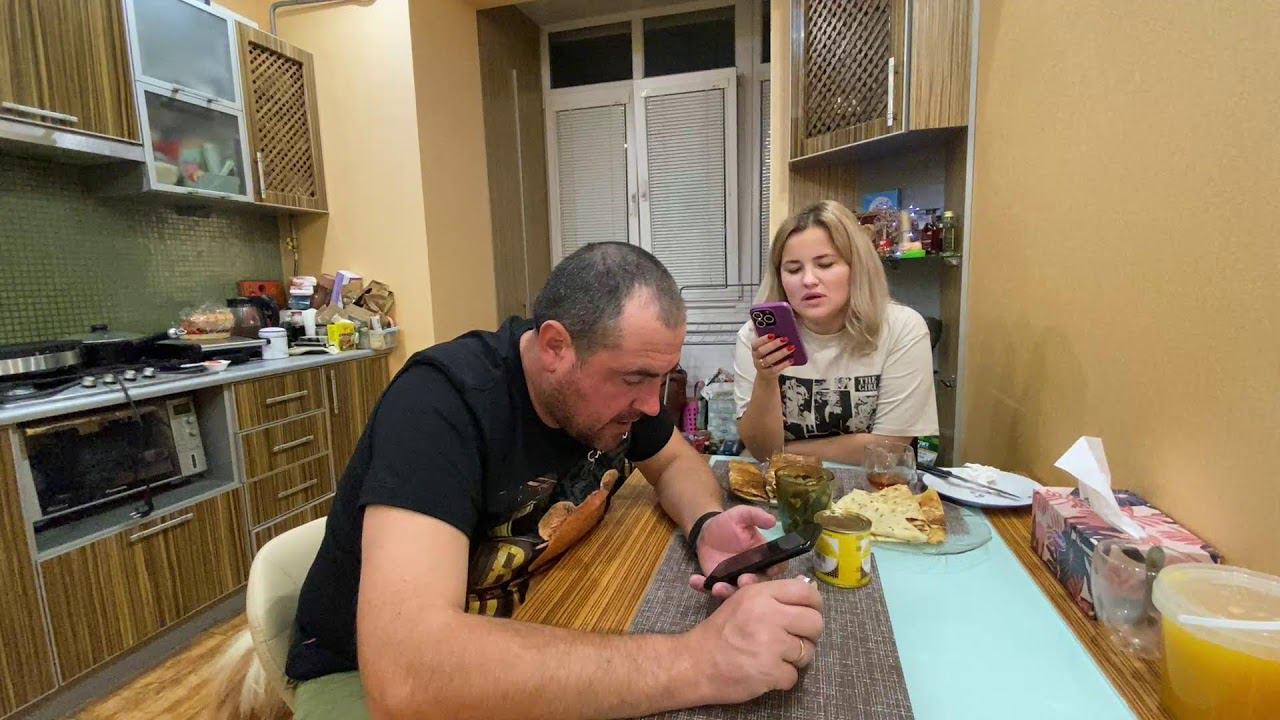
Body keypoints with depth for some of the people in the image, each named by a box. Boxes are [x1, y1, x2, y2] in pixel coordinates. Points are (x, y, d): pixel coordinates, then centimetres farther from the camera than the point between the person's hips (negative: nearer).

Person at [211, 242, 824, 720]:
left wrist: (705, 524, -16)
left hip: (522, 633, 6)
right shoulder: (444, 398, -30)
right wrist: (694, 661, -40)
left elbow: (676, 461, 7)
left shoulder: (613, 378, -10)